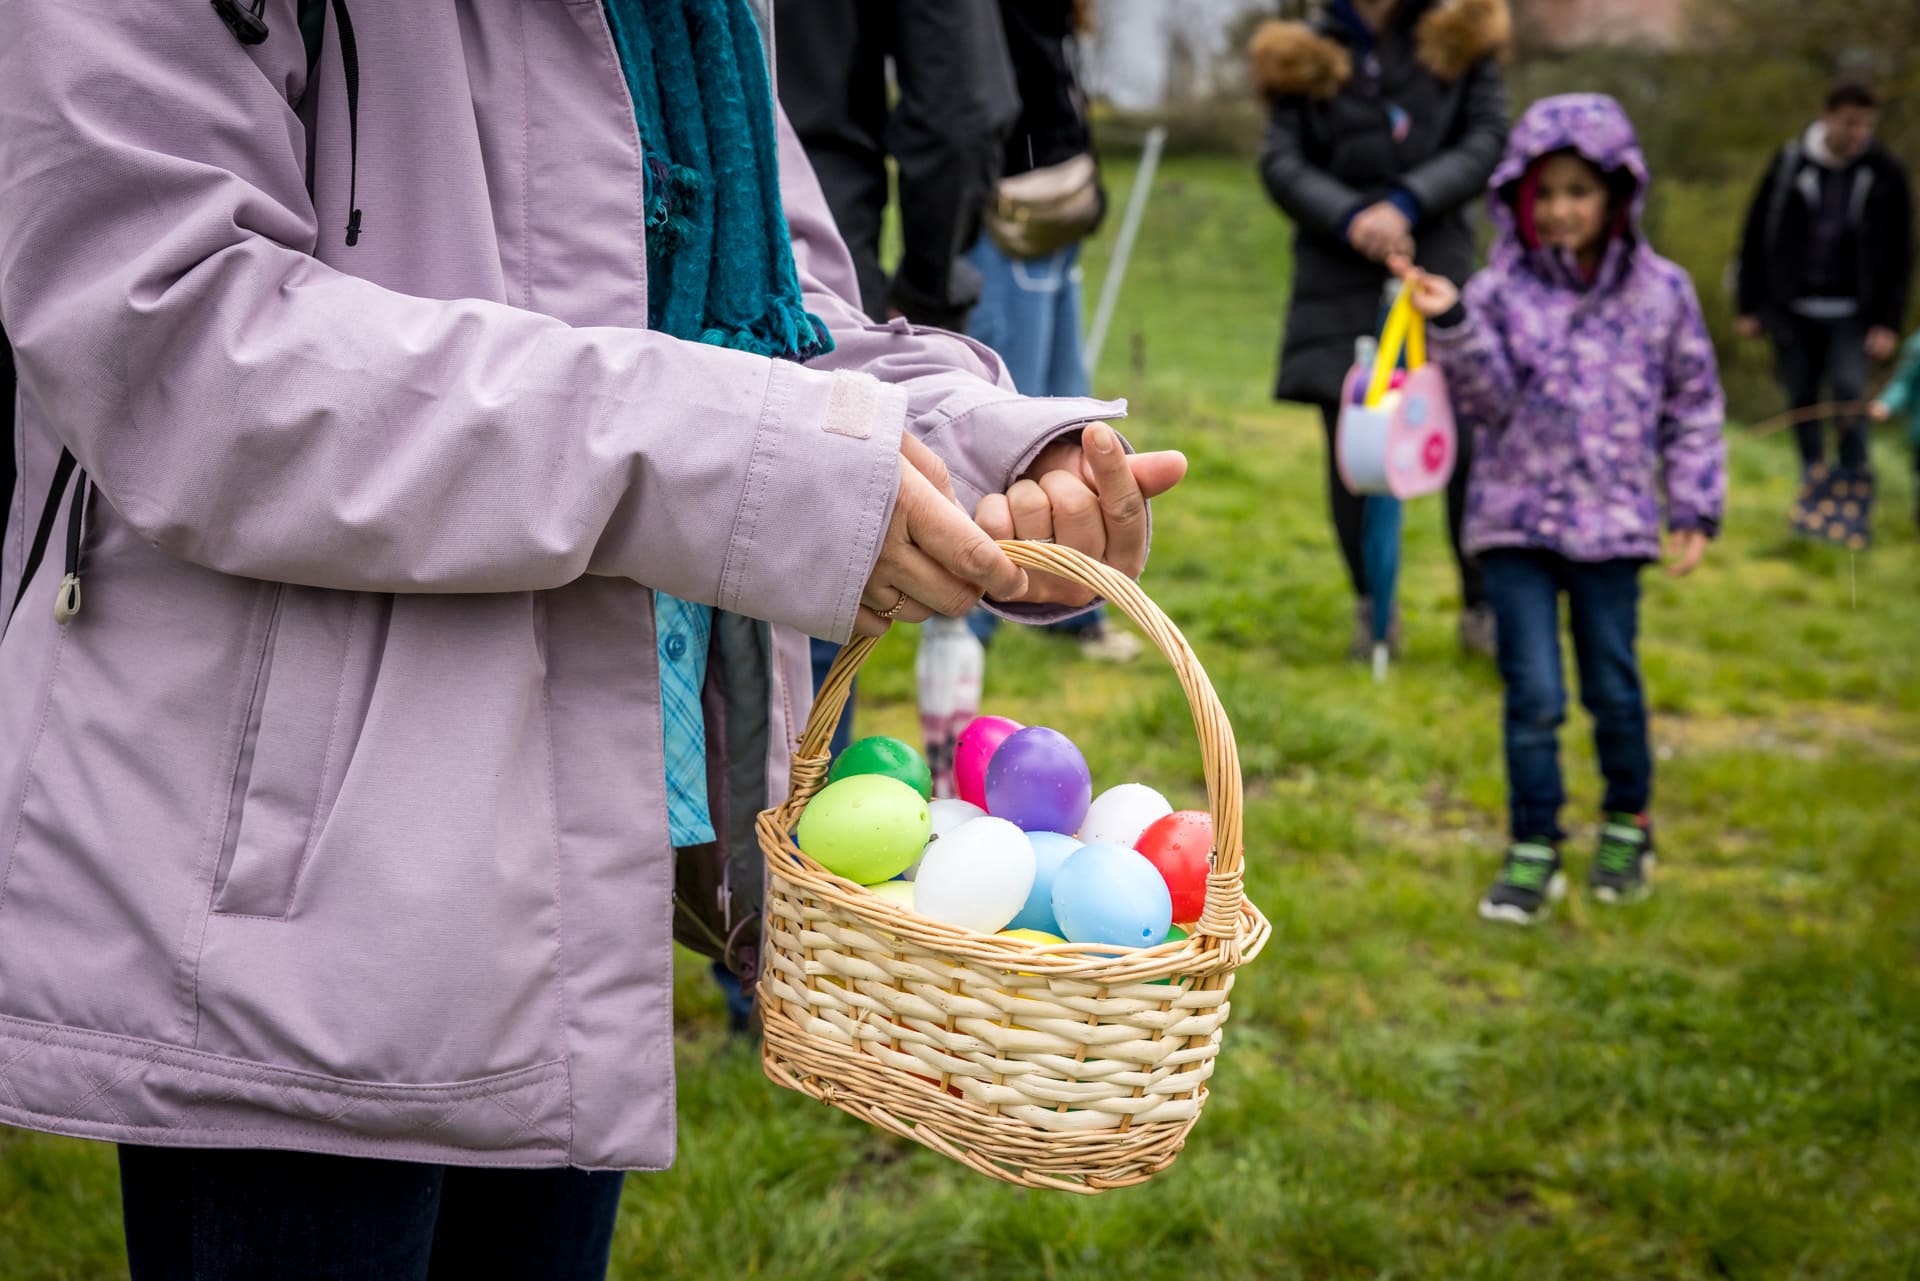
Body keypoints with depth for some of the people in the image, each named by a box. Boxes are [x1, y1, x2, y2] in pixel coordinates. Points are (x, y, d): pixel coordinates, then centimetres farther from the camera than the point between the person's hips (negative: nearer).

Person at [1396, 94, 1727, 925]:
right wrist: (1452, 328, -25)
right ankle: (1534, 852, 11)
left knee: (1613, 687, 10)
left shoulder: (1660, 291, 1)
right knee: (1533, 694, -2)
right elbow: (1489, 403, -10)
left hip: (1613, 522, 1)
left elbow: (1693, 408, 8)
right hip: (1516, 519, -1)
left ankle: (1628, 824, 33)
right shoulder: (1502, 290, -3)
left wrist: (1695, 510, 5)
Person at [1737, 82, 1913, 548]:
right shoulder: (1790, 164, -1)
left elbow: (1900, 255, 3)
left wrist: (1889, 322, -4)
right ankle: (1814, 484, 20)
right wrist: (1750, 307, 3)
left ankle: (1853, 486, -6)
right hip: (1793, 310, 1)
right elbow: (1755, 238, 5)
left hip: (1851, 312, -1)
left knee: (1849, 392, -15)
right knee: (1801, 399, 5)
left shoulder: (1886, 175, -2)